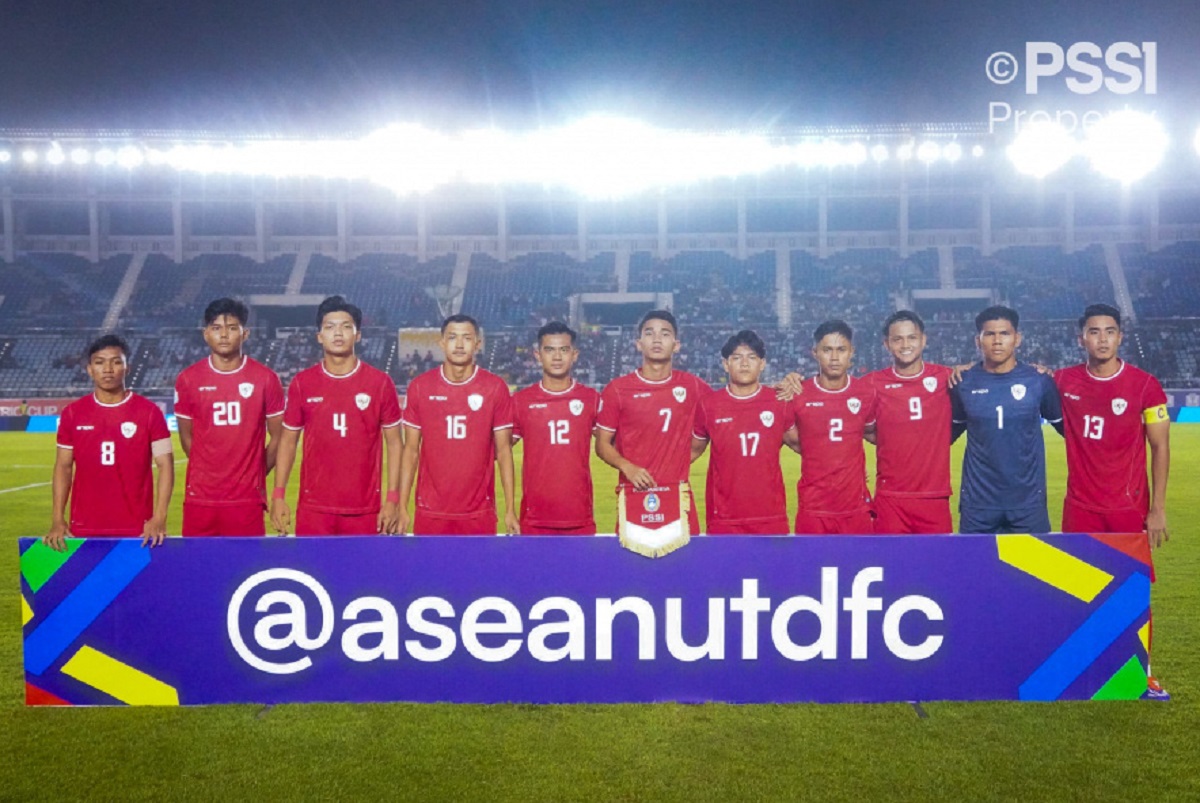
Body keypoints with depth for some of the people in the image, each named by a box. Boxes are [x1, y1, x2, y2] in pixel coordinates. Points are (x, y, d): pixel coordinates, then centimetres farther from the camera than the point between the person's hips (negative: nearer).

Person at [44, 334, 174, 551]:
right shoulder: (73, 413, 5)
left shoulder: (149, 412, -2)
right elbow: (63, 467, 8)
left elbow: (165, 464, -4)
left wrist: (159, 518, -14)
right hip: (84, 529, 2)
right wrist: (58, 520, 0)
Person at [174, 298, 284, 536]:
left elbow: (277, 436, 5)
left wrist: (255, 476, 5)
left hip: (247, 499, -1)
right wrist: (209, 475, 9)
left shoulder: (266, 378, -1)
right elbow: (186, 436, 10)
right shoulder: (188, 379, 3)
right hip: (199, 498, 1)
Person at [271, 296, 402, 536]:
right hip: (313, 509, 1)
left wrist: (392, 499, -3)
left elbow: (393, 442, 2)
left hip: (365, 510, -1)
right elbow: (288, 441, 8)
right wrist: (278, 495, 1)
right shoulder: (302, 383, 2)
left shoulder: (380, 382, -2)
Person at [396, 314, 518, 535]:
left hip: (479, 515, -1)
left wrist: (509, 510, -1)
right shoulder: (420, 386, 2)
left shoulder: (495, 388, -1)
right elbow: (411, 450, 6)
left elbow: (503, 451, 3)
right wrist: (402, 508, 1)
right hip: (430, 513, 1)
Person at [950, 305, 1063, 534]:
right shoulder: (963, 383, 0)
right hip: (977, 504, 0)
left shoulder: (1039, 380, -2)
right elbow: (952, 430, 13)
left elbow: (1066, 426, 11)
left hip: (1029, 502, 0)